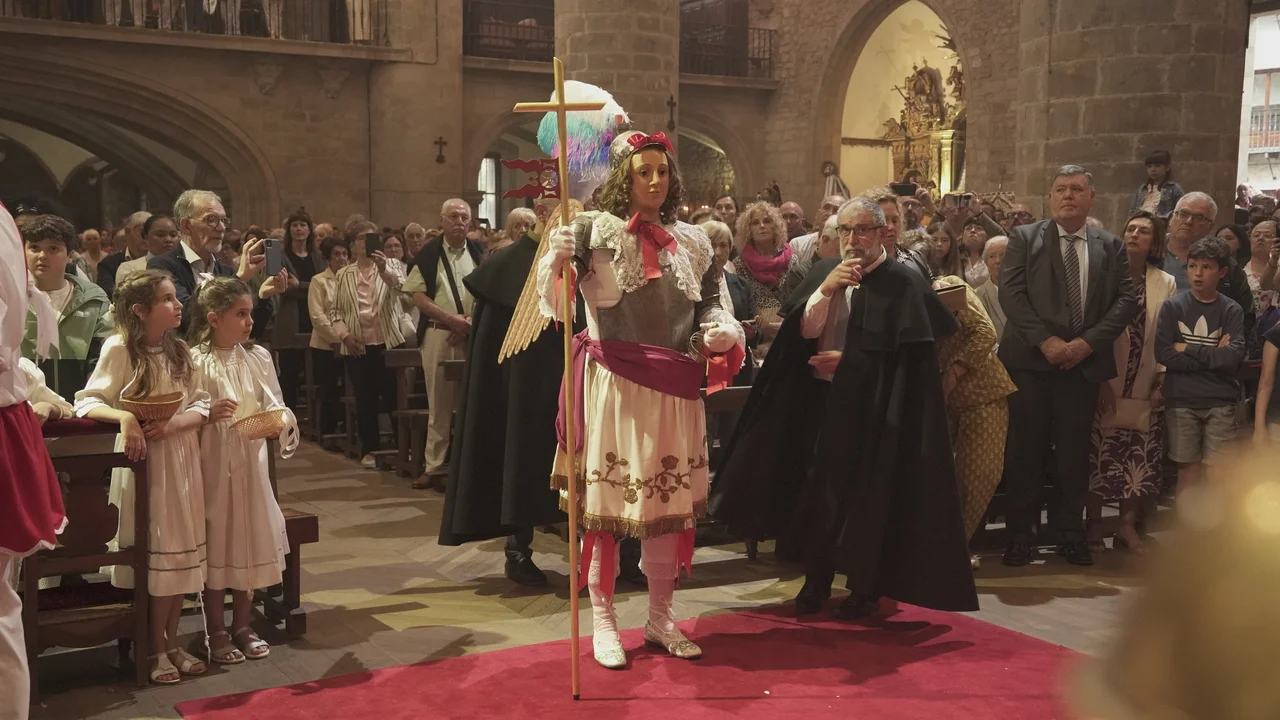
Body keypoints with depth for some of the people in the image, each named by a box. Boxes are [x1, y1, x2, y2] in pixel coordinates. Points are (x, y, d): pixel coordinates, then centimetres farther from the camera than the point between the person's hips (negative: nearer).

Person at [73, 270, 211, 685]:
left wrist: (173, 423, -15)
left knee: (181, 552, 8)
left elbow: (201, 406, 4)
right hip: (141, 461, -5)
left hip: (181, 458, 5)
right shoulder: (119, 348, -10)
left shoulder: (179, 350, 6)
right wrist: (125, 417, -28)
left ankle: (171, 640, 20)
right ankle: (155, 648, 13)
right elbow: (87, 402, -11)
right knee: (155, 554, -1)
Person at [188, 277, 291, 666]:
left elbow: (275, 407, 5)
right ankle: (217, 633, 17)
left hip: (251, 461, 4)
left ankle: (242, 626, 25)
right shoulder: (195, 361, -9)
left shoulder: (258, 357, 4)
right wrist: (207, 414, -25)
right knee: (216, 544, 3)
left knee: (249, 541, 9)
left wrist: (280, 418, -16)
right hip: (212, 462, -4)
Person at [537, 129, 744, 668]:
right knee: (604, 500, 2)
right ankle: (603, 621, 16)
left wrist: (723, 332, -6)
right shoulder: (596, 229, -4)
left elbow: (711, 305, 16)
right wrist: (555, 260, -33)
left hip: (673, 388, 4)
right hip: (611, 383, -4)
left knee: (669, 500, 11)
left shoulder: (692, 241, 10)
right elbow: (553, 302, -12)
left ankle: (661, 618, 26)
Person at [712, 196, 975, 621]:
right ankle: (816, 581, 20)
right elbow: (804, 330, -2)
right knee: (817, 490, 6)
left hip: (871, 408, -4)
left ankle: (864, 589, 17)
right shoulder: (824, 272, 7)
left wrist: (848, 361, -11)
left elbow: (906, 355, -11)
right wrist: (826, 289, -17)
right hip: (821, 400, 4)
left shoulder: (904, 283, -8)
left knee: (865, 498, 2)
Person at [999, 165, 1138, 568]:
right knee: (1025, 450, 2)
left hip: (1084, 362, 2)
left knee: (1074, 452, 8)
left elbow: (1126, 300, 3)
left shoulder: (1111, 247, 11)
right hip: (1030, 360, -2)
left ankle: (1070, 533, 19)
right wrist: (1045, 340, -15)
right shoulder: (1024, 238, 4)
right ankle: (1020, 534, 11)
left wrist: (1088, 341, -11)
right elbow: (1010, 292, -6)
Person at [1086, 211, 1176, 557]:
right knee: (1098, 457, 0)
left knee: (1140, 459, 5)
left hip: (1145, 388, 2)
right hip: (1105, 384, -2)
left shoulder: (1166, 284, 6)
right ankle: (1093, 525, 11)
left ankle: (1128, 526, 17)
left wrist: (1162, 382, -2)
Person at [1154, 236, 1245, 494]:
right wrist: (1214, 356, -9)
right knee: (1189, 470, 5)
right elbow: (1164, 355, -10)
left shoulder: (1232, 310, 1)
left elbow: (1234, 357, -12)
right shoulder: (1173, 306, 0)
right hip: (1181, 401, 0)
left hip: (1220, 402, 0)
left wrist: (1189, 349, -8)